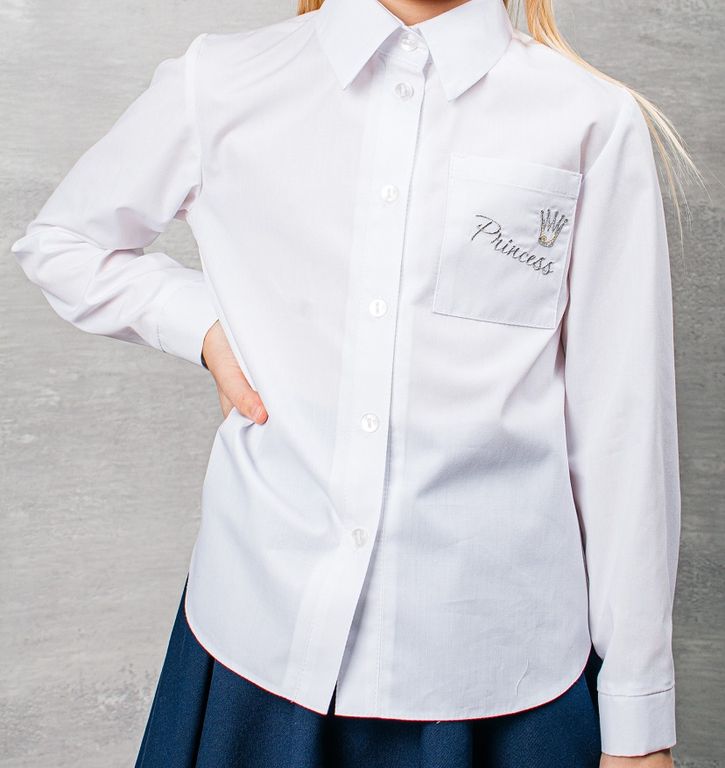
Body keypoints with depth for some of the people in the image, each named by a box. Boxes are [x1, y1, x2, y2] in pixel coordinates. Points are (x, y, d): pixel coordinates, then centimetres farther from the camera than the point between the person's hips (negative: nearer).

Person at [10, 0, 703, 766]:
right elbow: (57, 242, 16)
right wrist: (201, 323, -2)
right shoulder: (220, 85, 1)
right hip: (264, 631, 2)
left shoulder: (596, 122, -4)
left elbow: (623, 419, -3)